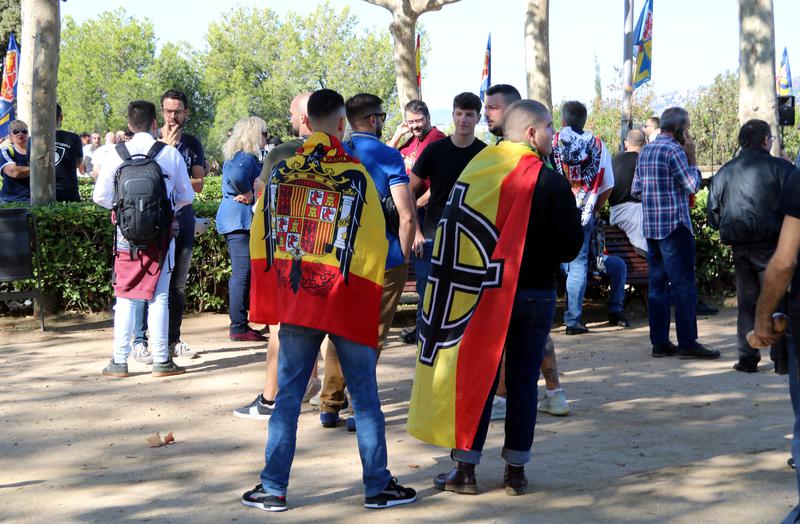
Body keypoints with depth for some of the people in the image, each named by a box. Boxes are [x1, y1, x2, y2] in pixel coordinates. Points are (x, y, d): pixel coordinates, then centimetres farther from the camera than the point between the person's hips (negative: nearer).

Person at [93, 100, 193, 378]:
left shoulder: (118, 154, -3)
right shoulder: (170, 153, -3)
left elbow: (100, 195, -5)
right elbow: (187, 195, 2)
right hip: (162, 233, -1)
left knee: (125, 297, 7)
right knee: (159, 297, 4)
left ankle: (119, 361, 7)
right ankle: (161, 360, 6)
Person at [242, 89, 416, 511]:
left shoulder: (281, 172, 2)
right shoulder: (355, 175, -8)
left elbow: (260, 239, 7)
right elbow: (374, 246, -7)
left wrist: (274, 297, 17)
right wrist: (369, 300, 4)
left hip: (294, 302, 3)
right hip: (347, 303, -3)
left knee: (289, 394, 9)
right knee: (365, 397, 6)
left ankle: (273, 488, 10)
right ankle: (377, 487, 12)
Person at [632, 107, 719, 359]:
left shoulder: (645, 151, 13)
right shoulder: (674, 150, -12)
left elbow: (635, 189, 16)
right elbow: (692, 185, -12)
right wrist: (692, 157, -3)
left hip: (650, 227, 8)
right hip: (675, 226, -8)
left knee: (657, 285, 9)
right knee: (684, 285, -5)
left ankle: (660, 342, 10)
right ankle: (687, 343, -6)